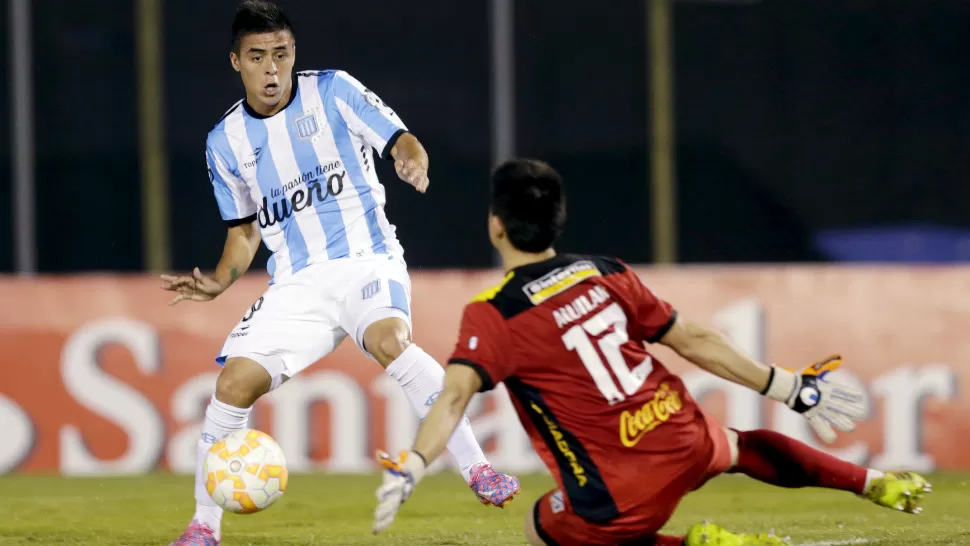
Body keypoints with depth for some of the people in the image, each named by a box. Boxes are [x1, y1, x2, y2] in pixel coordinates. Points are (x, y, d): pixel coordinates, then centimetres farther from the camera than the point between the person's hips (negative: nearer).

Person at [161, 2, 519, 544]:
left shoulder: (332, 91, -3)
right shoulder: (225, 142, 7)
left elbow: (401, 140, -8)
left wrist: (413, 160, -32)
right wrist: (218, 283, 0)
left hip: (367, 260, -3)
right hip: (297, 283, 4)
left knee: (389, 339, -35)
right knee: (235, 381, -12)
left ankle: (478, 469, -30)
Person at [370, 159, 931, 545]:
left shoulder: (492, 315, -8)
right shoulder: (607, 274, 7)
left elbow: (456, 395, -24)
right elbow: (695, 341, 9)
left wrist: (411, 468, -34)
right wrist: (792, 388, 15)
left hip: (624, 497, -6)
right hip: (687, 447, 6)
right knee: (733, 444, 39)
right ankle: (874, 482, 38)